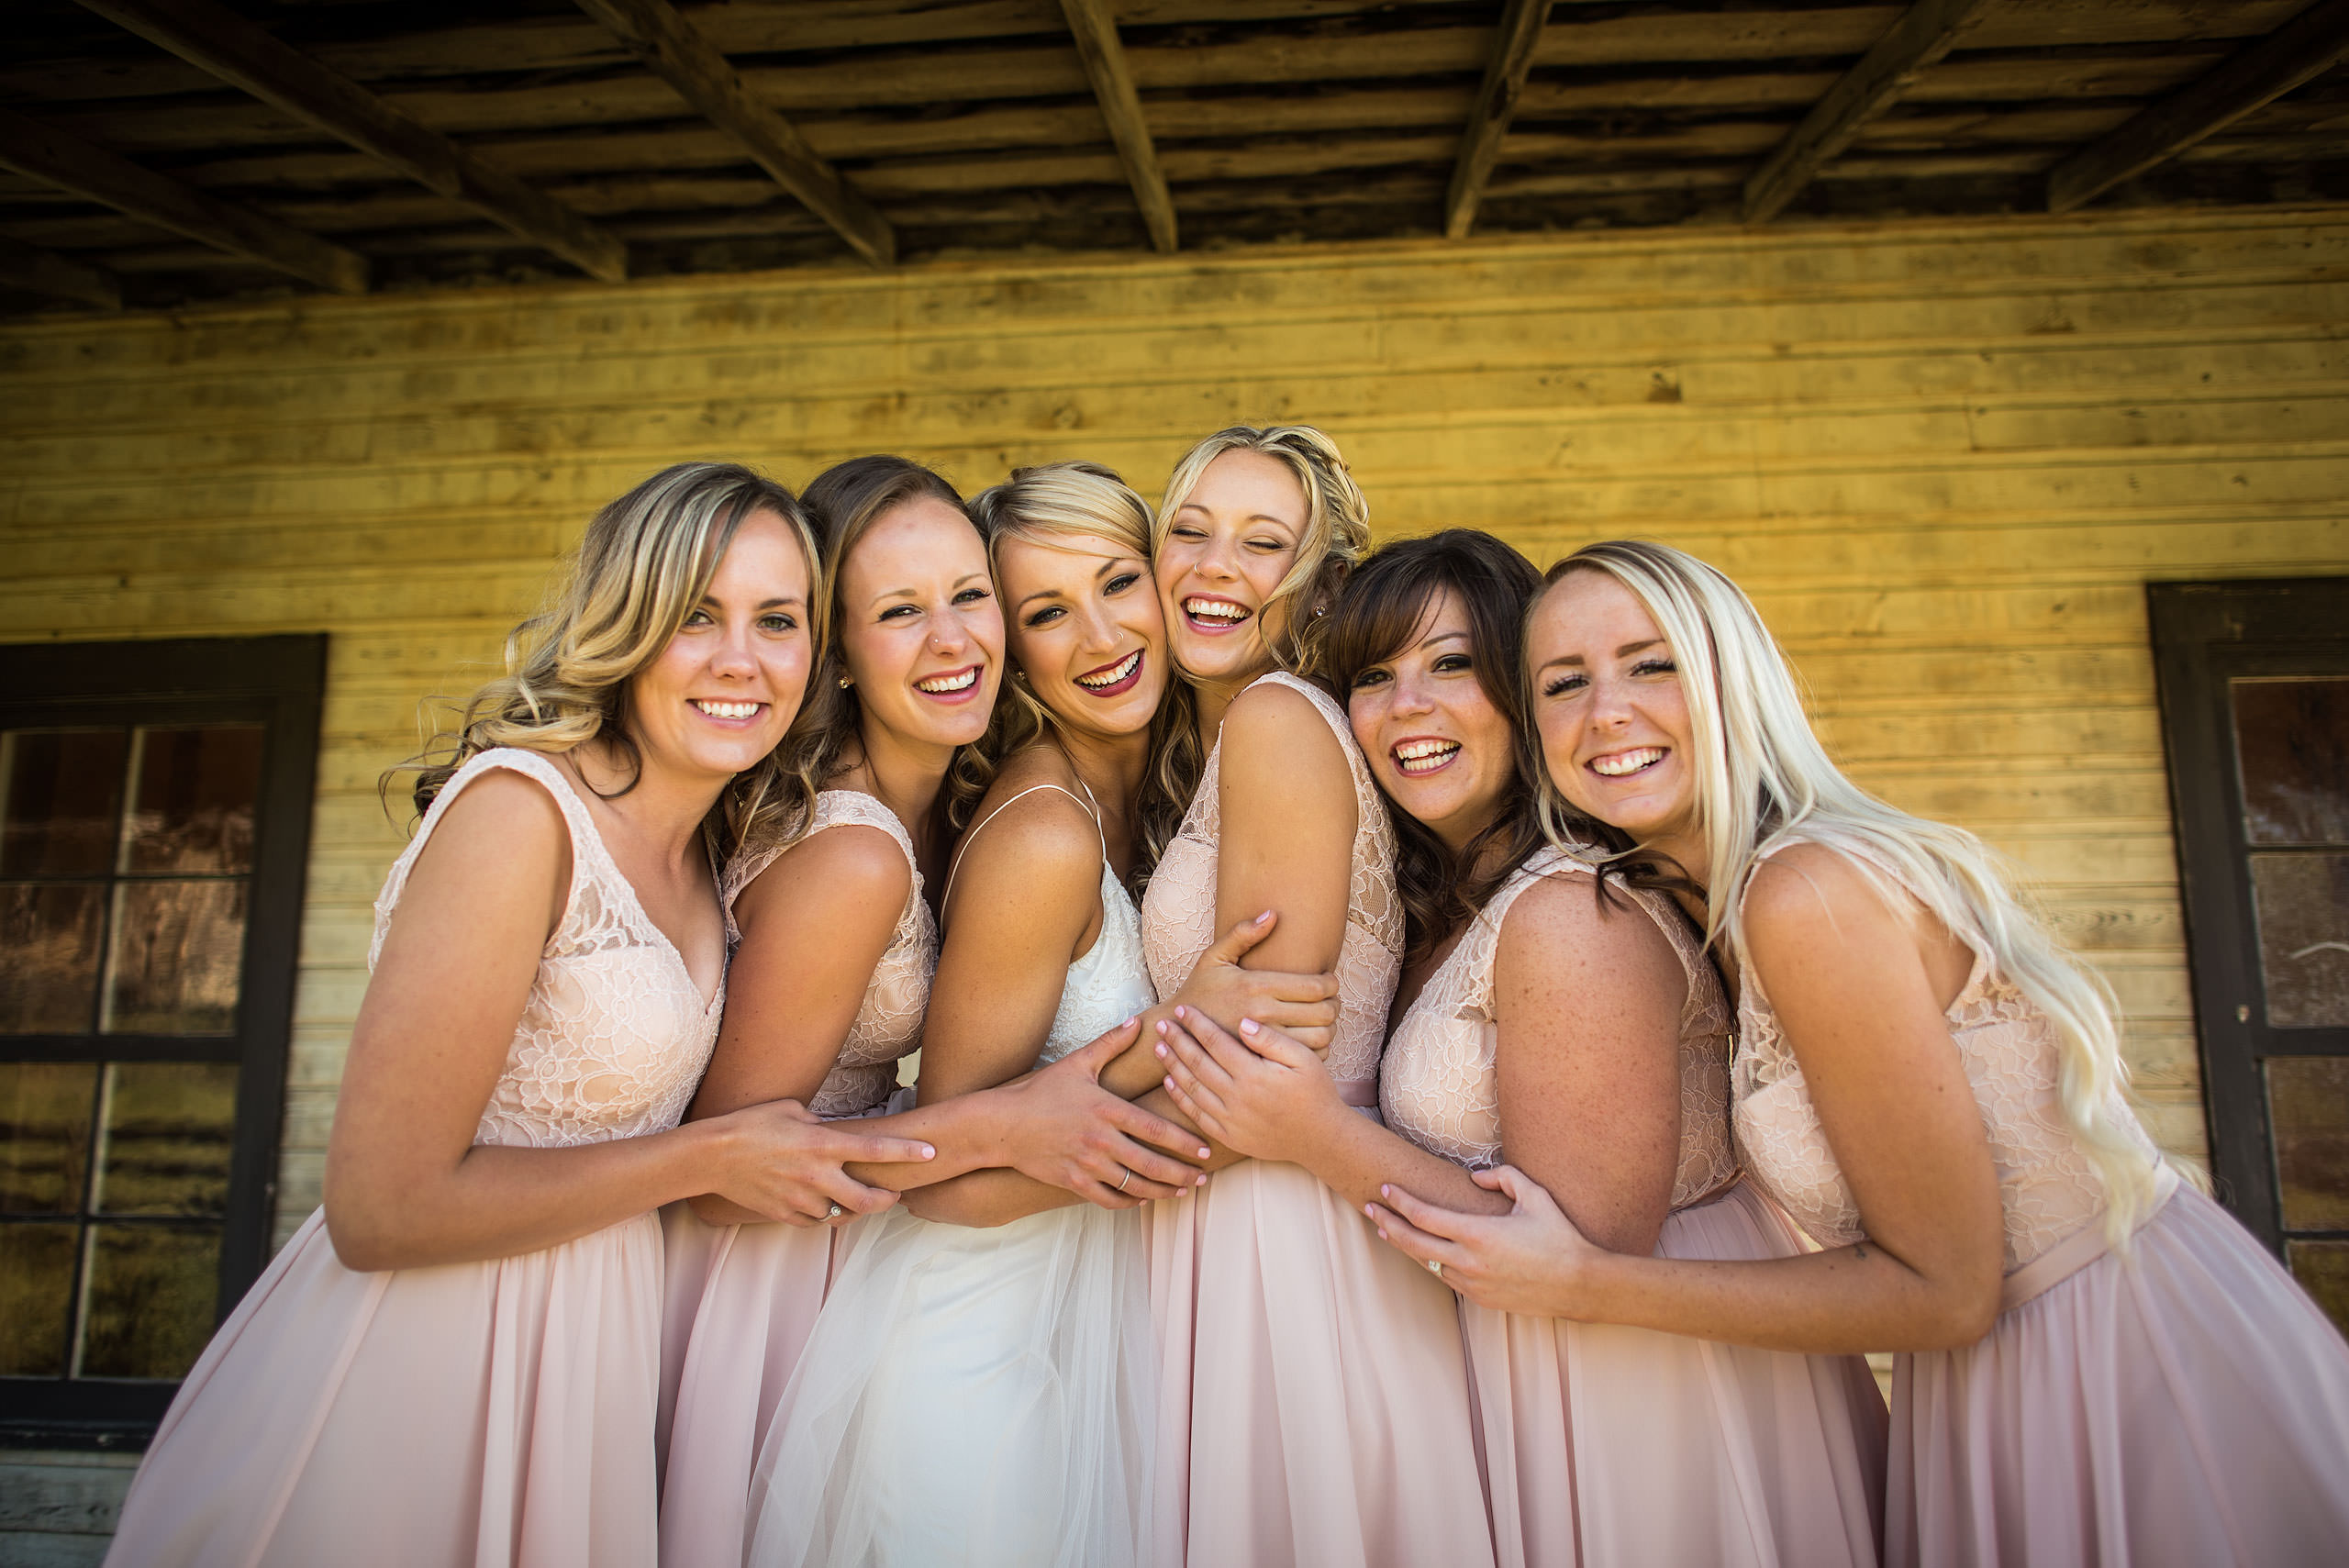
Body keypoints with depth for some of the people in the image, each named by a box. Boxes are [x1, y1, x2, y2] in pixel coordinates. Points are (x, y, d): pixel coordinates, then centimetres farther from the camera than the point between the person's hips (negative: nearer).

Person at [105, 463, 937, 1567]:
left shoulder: (699, 855, 3)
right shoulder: (519, 806, -22)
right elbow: (382, 1207, -23)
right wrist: (712, 1159, -17)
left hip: (582, 1342, 7)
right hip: (427, 1361, -7)